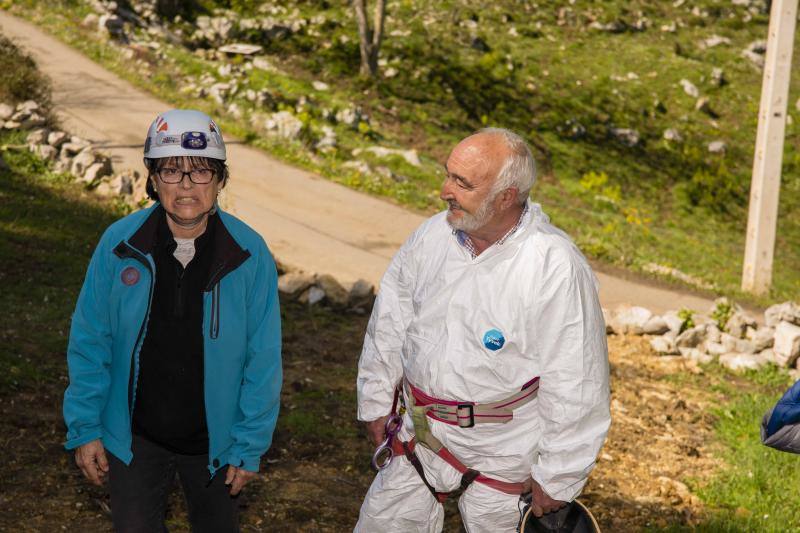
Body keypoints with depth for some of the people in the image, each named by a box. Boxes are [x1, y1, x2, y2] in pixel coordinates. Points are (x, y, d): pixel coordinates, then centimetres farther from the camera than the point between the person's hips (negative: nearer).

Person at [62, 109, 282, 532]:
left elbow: (263, 359, -8)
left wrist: (249, 446, -7)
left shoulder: (250, 254, -14)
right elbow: (89, 343, -3)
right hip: (134, 437, 0)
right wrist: (84, 428, -3)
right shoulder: (119, 245, -12)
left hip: (214, 439, 1)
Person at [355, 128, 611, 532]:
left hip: (502, 452, -5)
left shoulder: (556, 267, -24)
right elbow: (390, 324, 8)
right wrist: (376, 402, 15)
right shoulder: (434, 235, -7)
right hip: (421, 435, 5)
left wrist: (557, 478, -12)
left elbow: (575, 385, -18)